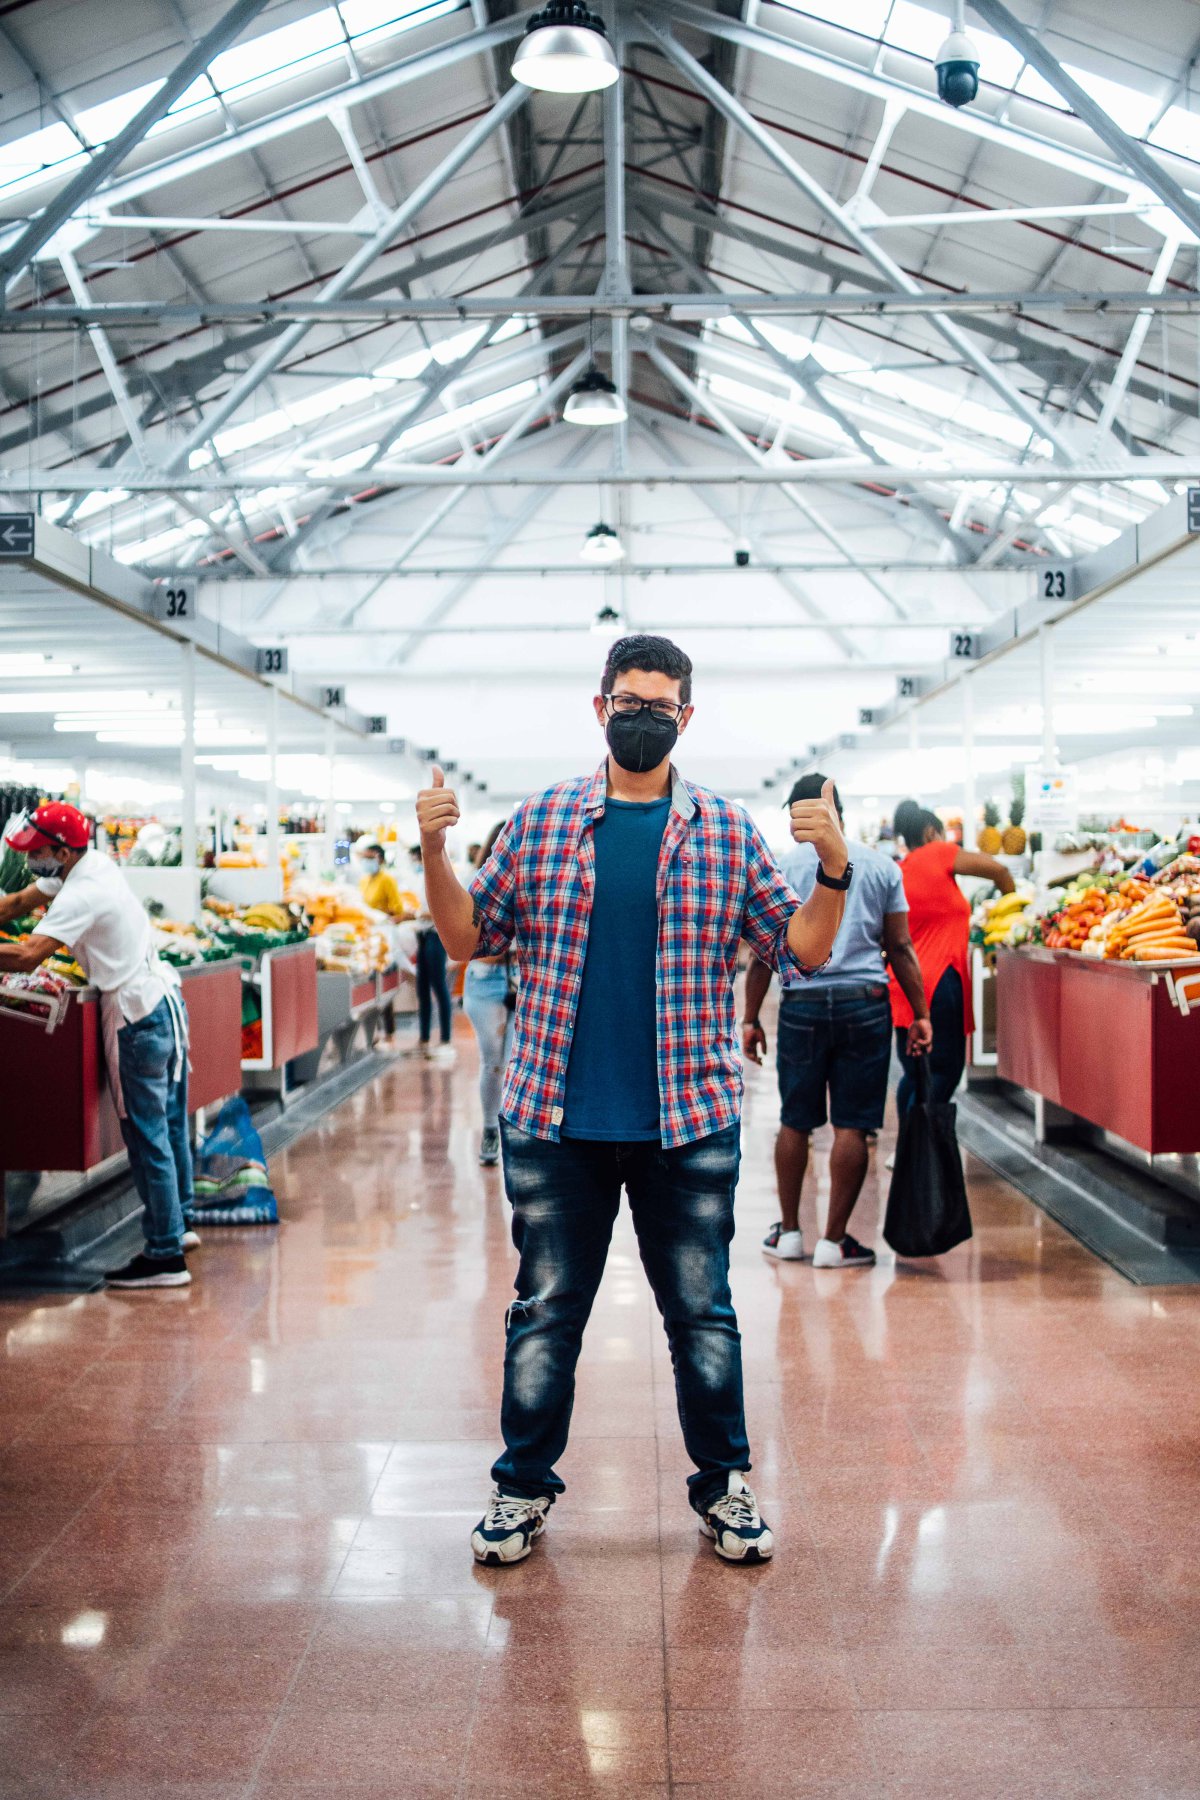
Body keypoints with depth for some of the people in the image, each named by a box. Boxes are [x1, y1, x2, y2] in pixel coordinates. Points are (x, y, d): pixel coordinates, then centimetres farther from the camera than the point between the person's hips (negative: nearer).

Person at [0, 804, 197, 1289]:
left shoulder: (81, 896, -21)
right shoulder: (94, 864, 8)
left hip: (137, 1017, -10)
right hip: (165, 999, 10)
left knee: (147, 1136, -4)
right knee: (169, 1125, 19)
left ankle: (166, 1257, 0)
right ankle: (180, 1223, 32)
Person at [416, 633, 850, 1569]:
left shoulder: (728, 831, 4)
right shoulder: (542, 820, 5)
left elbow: (801, 949, 3)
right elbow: (471, 937, 8)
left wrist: (833, 868, -12)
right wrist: (435, 852, -6)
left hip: (689, 1123, 0)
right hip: (555, 1120, 1)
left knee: (703, 1312, 10)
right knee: (545, 1309, 11)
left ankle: (724, 1486, 26)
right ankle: (524, 1486, 27)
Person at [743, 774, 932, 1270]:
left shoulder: (780, 868, 2)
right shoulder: (881, 865, 5)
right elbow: (900, 948, 5)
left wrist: (751, 1019, 4)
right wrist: (920, 1015, 10)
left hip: (803, 1005, 0)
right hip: (866, 1005, 0)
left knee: (795, 1122, 12)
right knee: (852, 1126, 3)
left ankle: (789, 1232, 21)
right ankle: (834, 1240, 7)